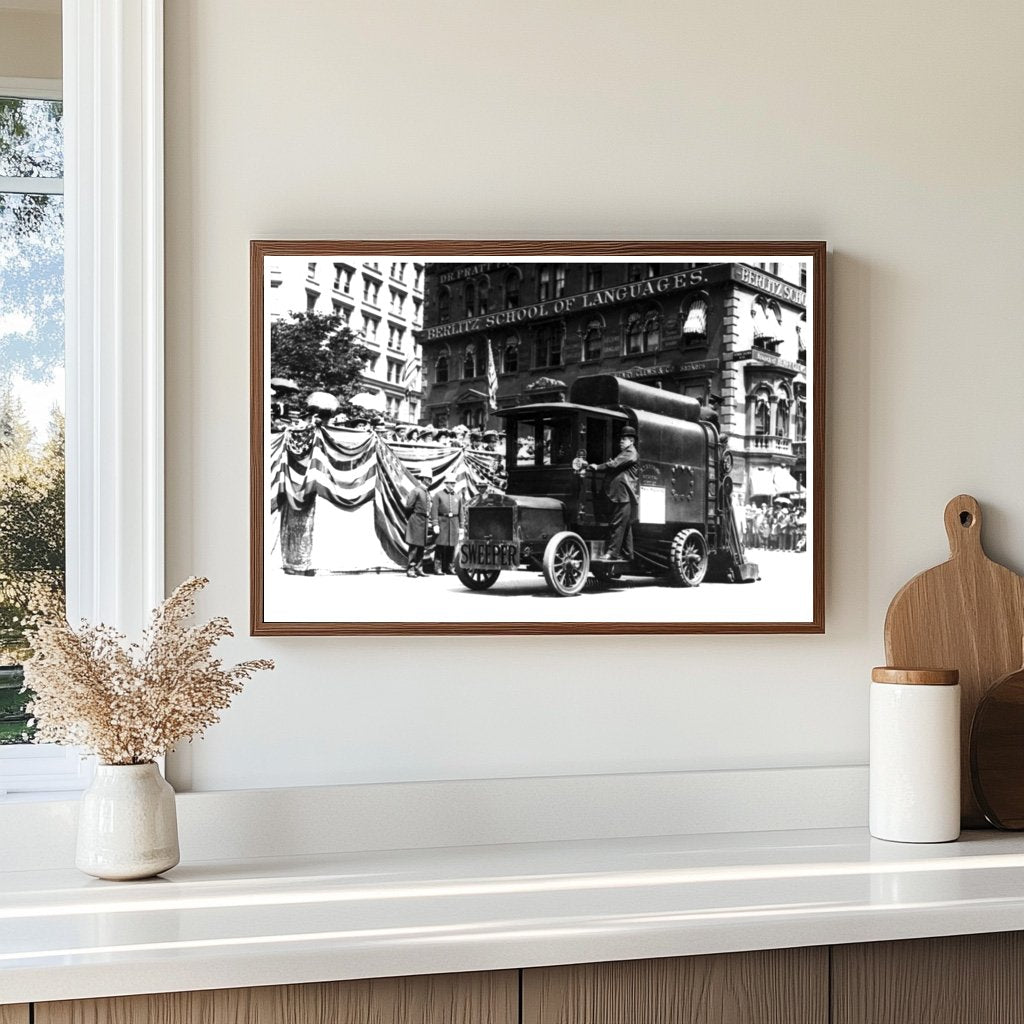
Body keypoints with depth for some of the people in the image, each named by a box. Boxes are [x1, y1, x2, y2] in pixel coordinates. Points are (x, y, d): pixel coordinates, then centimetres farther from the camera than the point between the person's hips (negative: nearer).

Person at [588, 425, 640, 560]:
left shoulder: (631, 453, -7)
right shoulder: (624, 453, 25)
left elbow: (614, 464, -16)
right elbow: (614, 466, 19)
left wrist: (597, 467, -9)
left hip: (625, 495, -10)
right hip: (622, 495, 10)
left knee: (618, 524, -11)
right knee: (625, 526, 13)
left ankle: (612, 552, -12)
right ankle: (627, 553, 17)